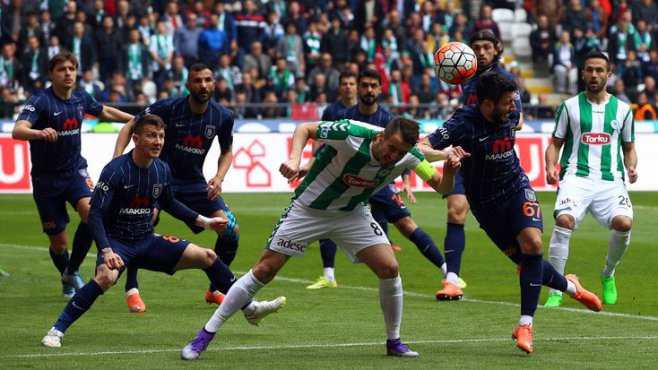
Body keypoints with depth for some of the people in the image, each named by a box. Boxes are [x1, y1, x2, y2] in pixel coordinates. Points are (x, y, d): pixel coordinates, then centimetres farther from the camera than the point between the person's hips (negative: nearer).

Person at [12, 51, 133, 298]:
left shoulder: (81, 98, 0)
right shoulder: (40, 101, -17)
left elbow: (105, 112, 23)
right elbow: (17, 131, -33)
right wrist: (40, 133, -54)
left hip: (74, 171, 3)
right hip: (46, 178, -3)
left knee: (91, 211, -26)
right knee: (58, 241, 1)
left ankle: (73, 272, -5)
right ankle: (67, 282, 34)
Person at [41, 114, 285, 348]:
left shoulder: (162, 170, 1)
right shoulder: (116, 170, -19)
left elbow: (169, 204, 21)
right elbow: (95, 214, -22)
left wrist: (204, 222, 19)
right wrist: (107, 252, -34)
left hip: (147, 242, 6)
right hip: (116, 241, -6)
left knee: (207, 257, 2)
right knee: (106, 277, -38)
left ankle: (249, 308, 17)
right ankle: (57, 330, -30)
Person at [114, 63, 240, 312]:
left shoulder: (223, 117, -5)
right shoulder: (169, 108, -16)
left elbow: (227, 152, 12)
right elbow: (130, 127, -7)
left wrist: (219, 177, -7)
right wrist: (117, 159, -21)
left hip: (195, 182, 4)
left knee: (231, 230, -8)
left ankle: (215, 290, 14)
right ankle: (131, 290, -15)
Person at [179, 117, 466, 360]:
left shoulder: (407, 155, -18)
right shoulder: (351, 134, -31)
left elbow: (441, 186, -10)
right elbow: (305, 129, -17)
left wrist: (449, 169, -31)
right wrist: (294, 159, -35)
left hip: (353, 213, 4)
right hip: (308, 209, -4)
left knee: (389, 268, -13)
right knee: (265, 270, -7)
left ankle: (394, 342, 8)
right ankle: (205, 336, 1)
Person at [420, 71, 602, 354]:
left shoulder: (508, 118, -4)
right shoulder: (464, 124, -22)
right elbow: (423, 147, -34)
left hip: (517, 189, 3)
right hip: (486, 203, -3)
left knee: (532, 243, -22)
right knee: (526, 261, 0)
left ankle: (525, 324, -20)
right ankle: (570, 286, 33)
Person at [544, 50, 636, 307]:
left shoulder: (622, 109, 14)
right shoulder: (570, 106, 10)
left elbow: (629, 148, 23)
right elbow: (555, 143, 14)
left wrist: (631, 168, 1)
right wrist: (551, 167, -6)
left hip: (610, 180, 1)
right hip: (576, 177, -1)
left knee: (623, 223, -26)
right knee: (564, 220, -29)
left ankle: (608, 275, 5)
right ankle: (556, 291, -20)